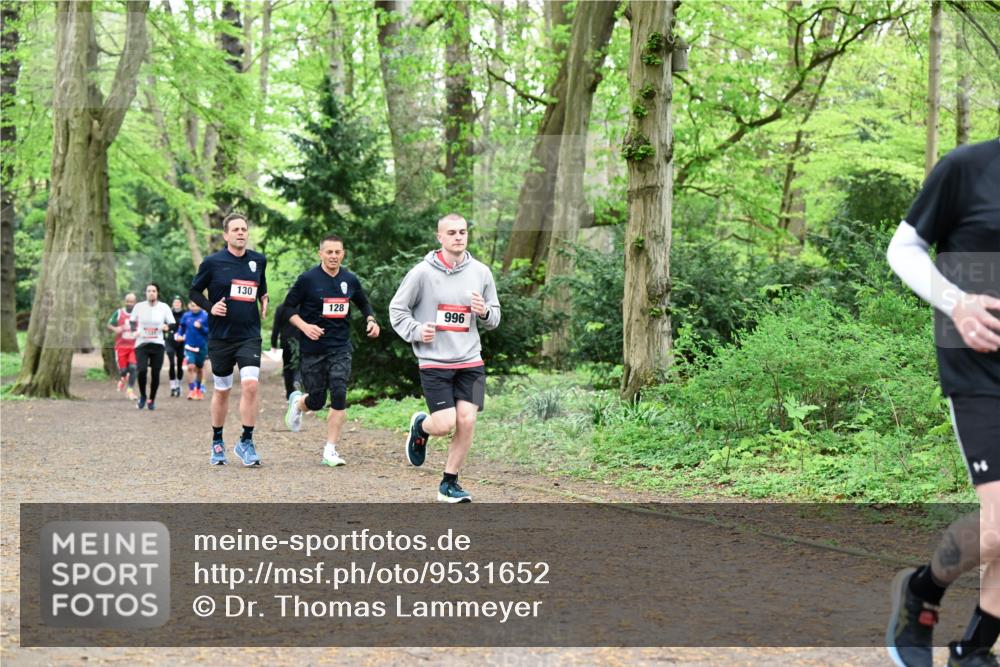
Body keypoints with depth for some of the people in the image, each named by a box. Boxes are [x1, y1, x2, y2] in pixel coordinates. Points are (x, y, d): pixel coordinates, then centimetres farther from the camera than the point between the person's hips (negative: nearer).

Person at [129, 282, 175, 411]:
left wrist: (167, 327, -17)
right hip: (141, 344, 0)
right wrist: (135, 330, -5)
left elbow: (173, 324, 4)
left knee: (155, 373, -1)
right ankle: (142, 396, 8)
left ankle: (152, 399, 19)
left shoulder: (164, 307, 2)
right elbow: (131, 322, 14)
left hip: (157, 344, 0)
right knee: (141, 370, -16)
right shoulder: (139, 306, 3)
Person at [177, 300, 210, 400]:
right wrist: (179, 335, 1)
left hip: (202, 347, 0)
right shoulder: (186, 316, 1)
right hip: (189, 346, 0)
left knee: (199, 369, 14)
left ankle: (198, 389, 34)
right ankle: (191, 390, -12)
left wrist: (201, 327, -21)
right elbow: (181, 327, 17)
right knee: (191, 367, -16)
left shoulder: (205, 316, -7)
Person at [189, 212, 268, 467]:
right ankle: (217, 442, 26)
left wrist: (264, 302, 4)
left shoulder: (258, 261, 6)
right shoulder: (213, 262, -4)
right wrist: (210, 307, -9)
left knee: (250, 384, -16)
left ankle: (246, 442, -4)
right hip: (220, 337, -1)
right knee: (221, 391, 9)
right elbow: (194, 291, 6)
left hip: (250, 335, 1)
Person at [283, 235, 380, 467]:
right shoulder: (308, 279, -6)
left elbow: (364, 303, 22)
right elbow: (288, 307, -2)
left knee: (339, 397, -12)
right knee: (317, 400, 4)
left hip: (340, 349, 2)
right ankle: (297, 402, 42)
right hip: (312, 349, -2)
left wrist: (371, 320, 3)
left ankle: (330, 450, -4)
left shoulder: (350, 280, 5)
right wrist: (304, 326, -17)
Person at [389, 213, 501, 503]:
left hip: (470, 361, 3)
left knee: (467, 421, -6)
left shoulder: (481, 272, 5)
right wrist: (416, 330, -13)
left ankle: (449, 483, 11)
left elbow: (494, 318, 13)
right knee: (444, 424, -11)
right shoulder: (422, 272, -6)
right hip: (434, 362, -3)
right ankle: (420, 426, 27)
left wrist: (485, 312, -10)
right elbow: (397, 308, 4)